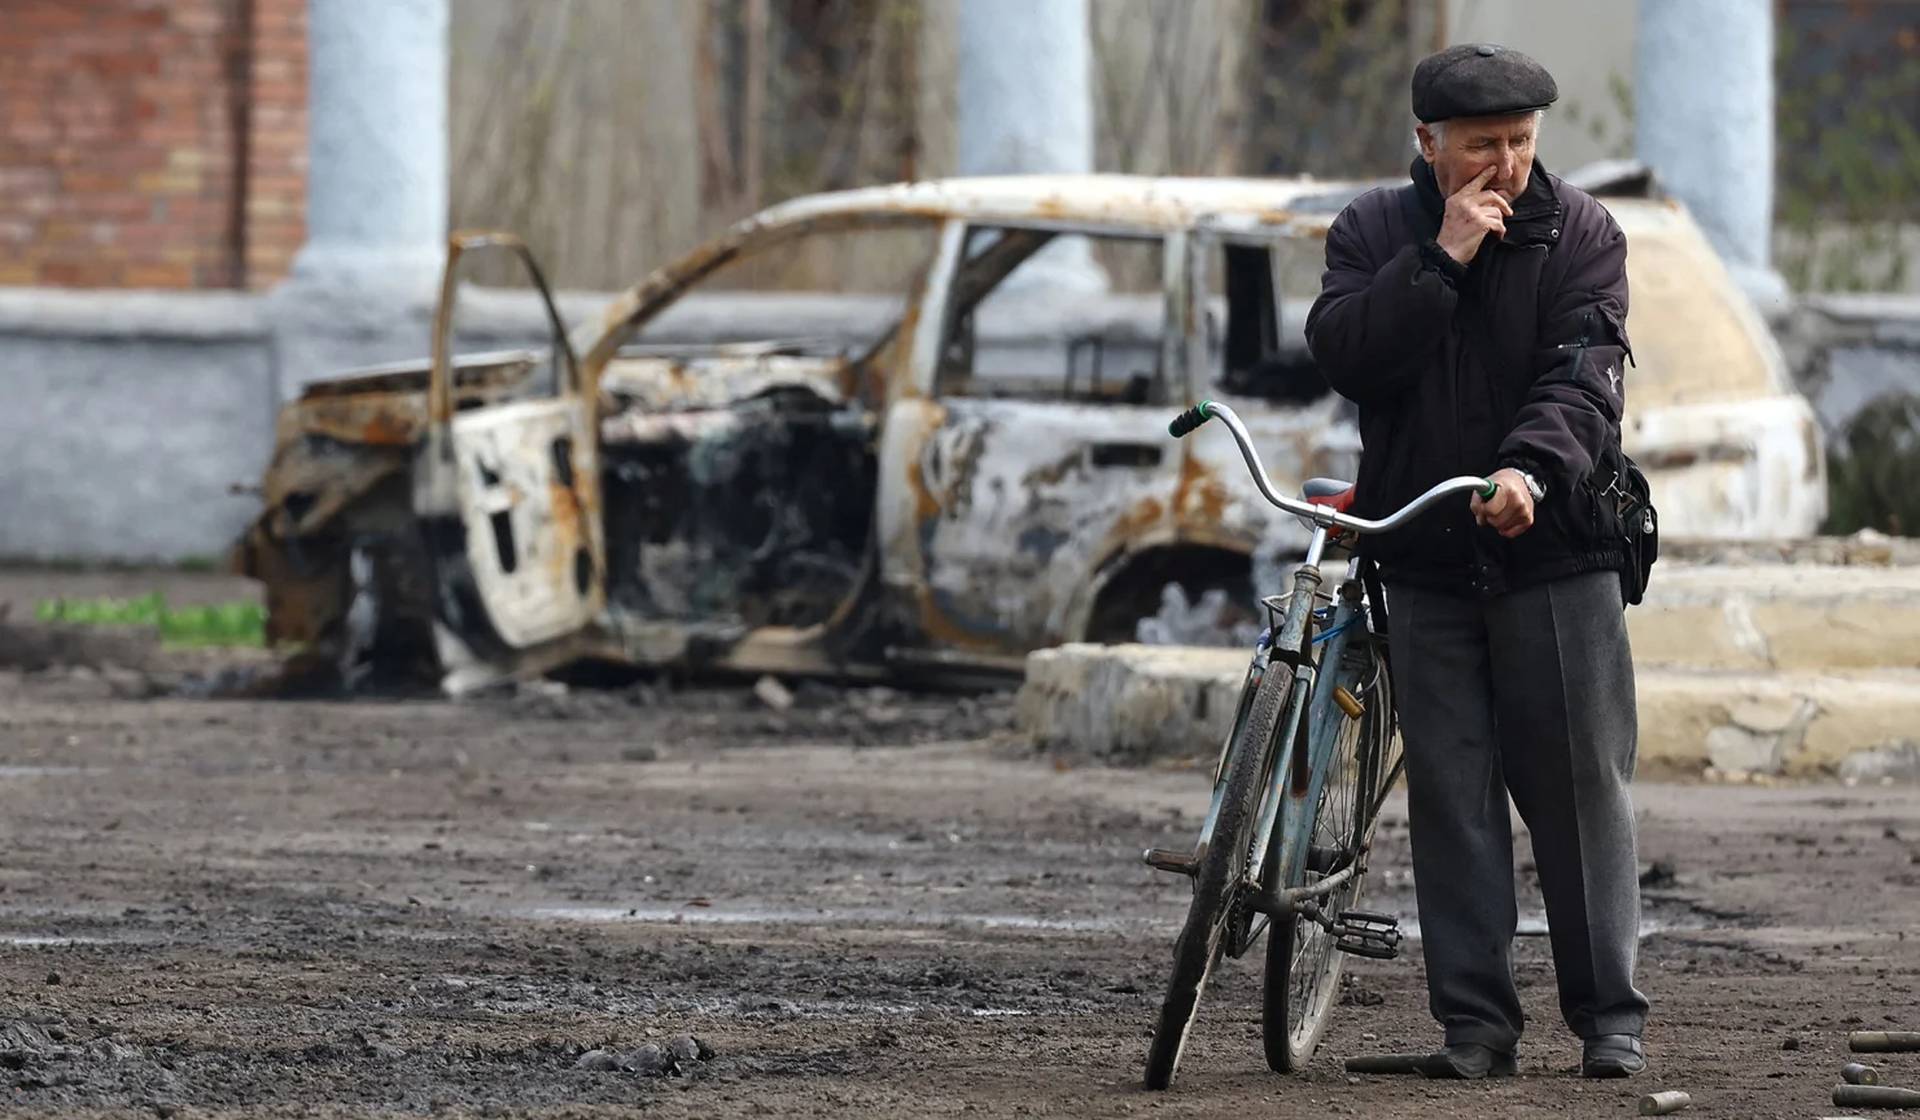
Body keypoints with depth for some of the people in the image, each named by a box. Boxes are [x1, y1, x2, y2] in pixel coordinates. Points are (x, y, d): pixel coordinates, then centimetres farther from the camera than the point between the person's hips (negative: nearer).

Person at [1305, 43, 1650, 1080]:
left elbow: (1581, 375, -15)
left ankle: (1609, 1015, 5)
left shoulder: (1578, 233, -2)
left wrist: (1529, 468, -33)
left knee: (1581, 787, -2)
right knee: (1451, 792, 3)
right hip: (1424, 558, 2)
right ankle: (1474, 1021, 7)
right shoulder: (1375, 232, 5)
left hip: (1556, 555, -2)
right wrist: (1440, 263, -18)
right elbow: (1343, 353, -11)